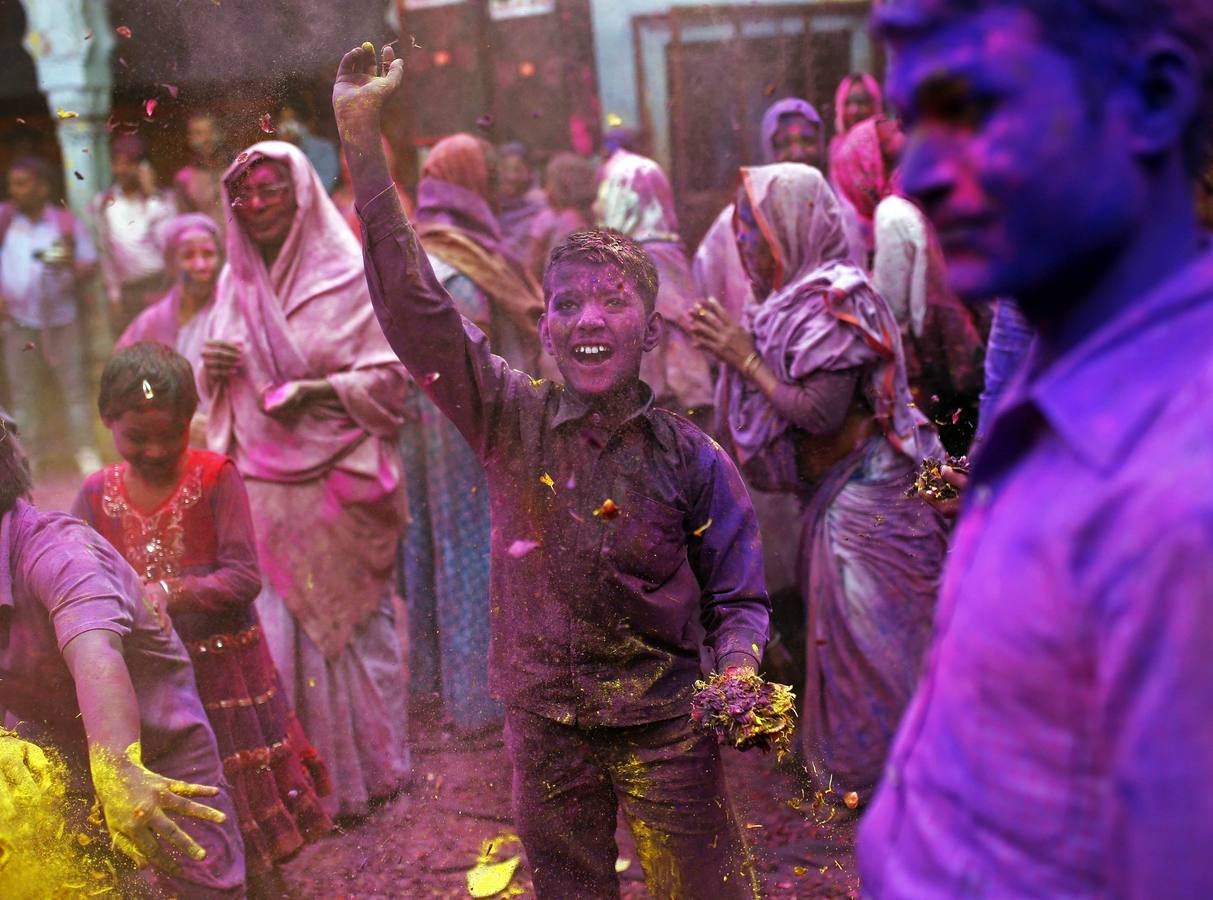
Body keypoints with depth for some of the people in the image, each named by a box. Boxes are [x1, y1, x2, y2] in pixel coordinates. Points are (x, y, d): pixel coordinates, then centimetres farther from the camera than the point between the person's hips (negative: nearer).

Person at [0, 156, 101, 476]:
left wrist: (72, 266, -17)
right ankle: (30, 453, 20)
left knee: (73, 384, 2)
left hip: (62, 319, -2)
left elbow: (91, 265, 4)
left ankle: (85, 451, 11)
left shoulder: (67, 223, 0)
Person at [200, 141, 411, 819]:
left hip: (340, 483, -4)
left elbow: (391, 378, -6)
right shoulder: (235, 283, 11)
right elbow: (225, 388, 20)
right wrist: (213, 370, -3)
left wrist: (316, 390, -20)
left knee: (349, 617, 3)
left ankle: (365, 769, 18)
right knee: (278, 622, 4)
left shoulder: (351, 275, -5)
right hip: (264, 485, 4)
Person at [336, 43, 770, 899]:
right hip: (546, 725, 2)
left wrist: (738, 674, -20)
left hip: (664, 727, -1)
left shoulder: (693, 458, -6)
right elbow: (413, 304, -14)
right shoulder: (511, 419, -5)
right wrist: (363, 139, -20)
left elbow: (737, 600, 2)